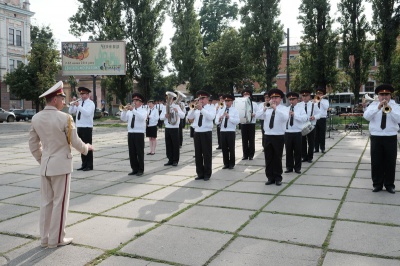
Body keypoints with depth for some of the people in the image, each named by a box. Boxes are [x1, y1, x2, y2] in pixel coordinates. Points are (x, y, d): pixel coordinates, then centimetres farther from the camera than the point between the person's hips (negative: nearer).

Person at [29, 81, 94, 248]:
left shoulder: (36, 118, 3)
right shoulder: (65, 118, -16)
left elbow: (33, 145, 10)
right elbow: (75, 142, -10)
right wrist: (87, 148, 10)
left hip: (45, 165, 6)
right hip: (61, 165, -6)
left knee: (46, 202, 14)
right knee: (59, 202, 5)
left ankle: (44, 238, 23)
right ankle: (56, 239, 13)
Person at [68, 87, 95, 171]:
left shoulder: (90, 103, -6)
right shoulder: (79, 102, 13)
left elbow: (87, 113, -22)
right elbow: (71, 111, 11)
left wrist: (78, 106, -23)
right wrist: (73, 104, -4)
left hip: (87, 127, -7)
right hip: (79, 127, 7)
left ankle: (89, 165, 4)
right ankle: (84, 164, 19)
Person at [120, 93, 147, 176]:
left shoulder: (143, 111, 1)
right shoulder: (129, 111, 14)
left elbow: (142, 117, -22)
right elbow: (123, 119, 4)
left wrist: (133, 110, -28)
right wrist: (125, 110, -11)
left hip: (139, 133, -5)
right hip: (130, 133, 5)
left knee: (140, 152, -2)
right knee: (132, 152, 7)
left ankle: (140, 170, 6)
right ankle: (134, 169, 16)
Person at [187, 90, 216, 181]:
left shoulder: (211, 107, 1)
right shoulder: (196, 108, 13)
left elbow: (211, 117, -19)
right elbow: (189, 117, 1)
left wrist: (201, 109, -23)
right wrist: (194, 109, -13)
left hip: (206, 133, -5)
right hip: (197, 132, 5)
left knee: (207, 154, -1)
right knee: (198, 154, 7)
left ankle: (207, 174, 8)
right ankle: (200, 174, 17)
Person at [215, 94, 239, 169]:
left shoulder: (235, 110, 0)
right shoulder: (221, 110, 9)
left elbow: (237, 121, -13)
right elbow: (216, 121, 1)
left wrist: (229, 117, -22)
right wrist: (220, 119, -20)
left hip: (231, 132, -3)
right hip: (223, 131, 3)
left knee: (231, 148, 3)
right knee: (224, 148, 8)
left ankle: (231, 164, 14)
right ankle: (226, 164, 18)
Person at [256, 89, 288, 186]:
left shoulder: (284, 108, -1)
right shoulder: (267, 109, 11)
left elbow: (285, 118, -22)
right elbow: (257, 116, -2)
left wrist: (276, 109, -28)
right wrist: (264, 109, -19)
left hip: (279, 136, -4)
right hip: (267, 136, 4)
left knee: (277, 158, 3)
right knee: (268, 158, 7)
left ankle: (278, 178, 14)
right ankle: (270, 178, 16)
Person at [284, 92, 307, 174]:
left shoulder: (301, 108, 0)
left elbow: (304, 118, -15)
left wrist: (294, 114, -22)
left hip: (297, 132, -2)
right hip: (287, 132, 2)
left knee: (298, 151, 4)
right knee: (288, 151, 8)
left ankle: (297, 167, 15)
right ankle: (289, 167, 18)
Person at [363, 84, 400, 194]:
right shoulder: (373, 105, 6)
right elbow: (366, 116, -13)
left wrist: (389, 109, -21)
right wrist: (378, 108, -23)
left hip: (391, 137, 0)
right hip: (376, 137, 0)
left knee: (390, 162, 5)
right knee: (376, 162, 3)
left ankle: (389, 184, 17)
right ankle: (377, 184, 14)